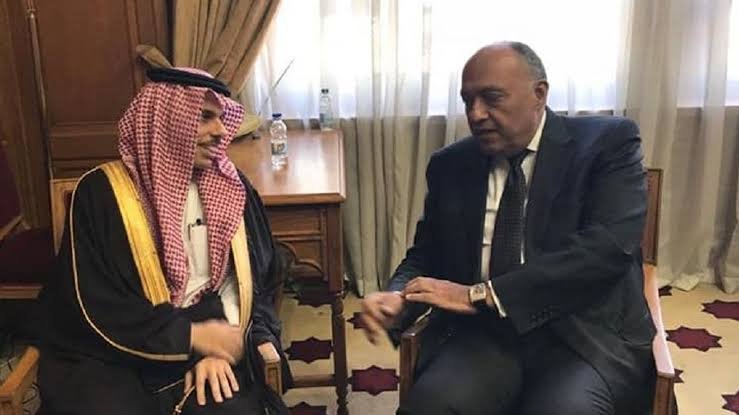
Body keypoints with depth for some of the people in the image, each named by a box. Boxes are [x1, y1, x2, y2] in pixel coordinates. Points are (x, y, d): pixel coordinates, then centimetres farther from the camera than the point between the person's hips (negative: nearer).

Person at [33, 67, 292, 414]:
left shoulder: (229, 187, 5)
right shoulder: (101, 192, -6)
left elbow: (249, 278, 3)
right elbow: (93, 306, -9)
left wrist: (216, 346, -12)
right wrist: (191, 335, -12)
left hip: (201, 342, 2)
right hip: (109, 356, -1)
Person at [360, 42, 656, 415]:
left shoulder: (607, 142, -1)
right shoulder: (450, 165, 11)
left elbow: (608, 246, -15)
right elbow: (425, 256, 17)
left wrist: (481, 294, -19)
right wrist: (397, 297, -8)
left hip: (586, 334, -2)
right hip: (482, 333, 3)